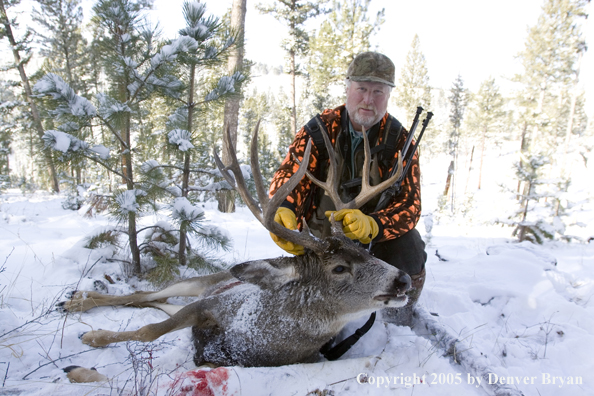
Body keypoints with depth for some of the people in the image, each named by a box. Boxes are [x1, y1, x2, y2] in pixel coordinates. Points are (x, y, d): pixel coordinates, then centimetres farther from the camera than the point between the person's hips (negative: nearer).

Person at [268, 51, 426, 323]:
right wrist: (284, 212, -50)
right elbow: (289, 174, -24)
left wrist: (370, 224, -44)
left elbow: (409, 203, -20)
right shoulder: (319, 130, -11)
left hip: (381, 230, 0)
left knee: (408, 250, -27)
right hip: (323, 230, 1)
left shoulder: (400, 140, -11)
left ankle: (398, 326, 2)